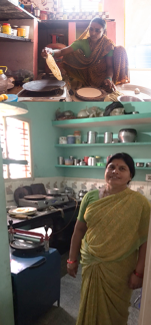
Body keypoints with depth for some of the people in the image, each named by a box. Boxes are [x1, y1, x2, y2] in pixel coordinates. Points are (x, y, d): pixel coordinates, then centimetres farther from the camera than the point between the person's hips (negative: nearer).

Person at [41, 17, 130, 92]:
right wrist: (51, 51, -45)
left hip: (103, 74, -1)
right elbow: (62, 51, -22)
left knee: (120, 50, -21)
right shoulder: (83, 42, -13)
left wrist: (109, 78, -42)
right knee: (69, 56, -14)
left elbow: (110, 65, -19)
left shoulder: (108, 44, -14)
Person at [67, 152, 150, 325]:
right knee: (90, 305, 22)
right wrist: (72, 259, 3)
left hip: (120, 268, -2)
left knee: (115, 309, 20)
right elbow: (79, 229, -1)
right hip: (91, 264, 3)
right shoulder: (90, 197, -7)